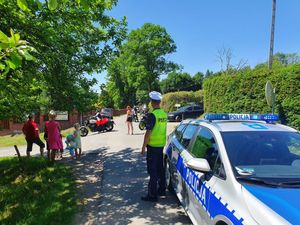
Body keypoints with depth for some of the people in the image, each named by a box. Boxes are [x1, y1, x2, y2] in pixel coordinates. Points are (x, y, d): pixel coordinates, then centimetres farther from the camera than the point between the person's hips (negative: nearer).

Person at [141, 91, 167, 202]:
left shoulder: (152, 115, -17)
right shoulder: (164, 114, 6)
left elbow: (148, 133, -18)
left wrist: (143, 146, -11)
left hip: (152, 146, -8)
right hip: (161, 145, 8)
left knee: (152, 170, -2)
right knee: (160, 168, 18)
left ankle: (152, 195, 4)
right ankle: (162, 190, 29)